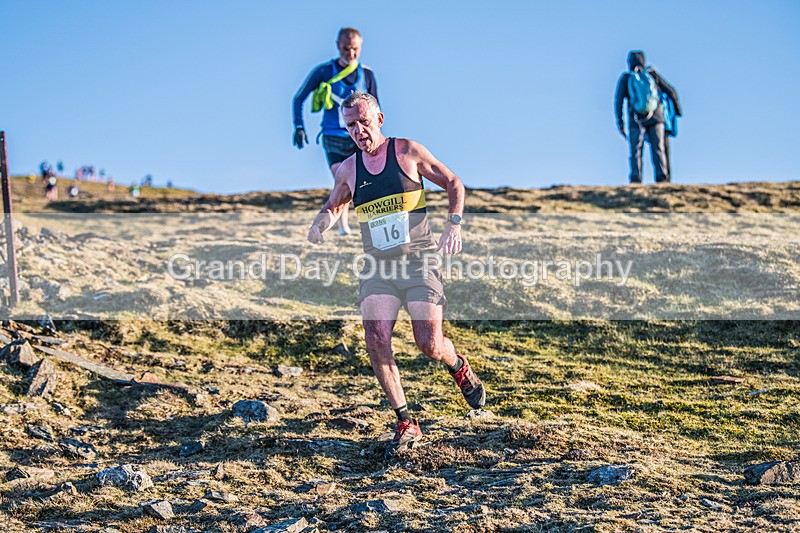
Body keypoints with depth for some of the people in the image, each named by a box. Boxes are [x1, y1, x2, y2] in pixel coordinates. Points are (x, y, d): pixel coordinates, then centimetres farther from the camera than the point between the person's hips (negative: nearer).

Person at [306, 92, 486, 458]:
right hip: (377, 265, 3)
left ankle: (459, 367, 28)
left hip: (418, 261, -3)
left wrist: (454, 225, -9)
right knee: (376, 343, -14)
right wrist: (321, 223, 2)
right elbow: (334, 206, 25)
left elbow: (453, 184, 6)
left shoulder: (408, 152, -2)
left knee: (430, 345, -10)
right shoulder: (347, 170, 7)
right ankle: (406, 424, -1)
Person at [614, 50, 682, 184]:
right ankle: (662, 179, -12)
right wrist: (678, 109, 25)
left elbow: (618, 100, -6)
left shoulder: (626, 78, 3)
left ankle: (636, 180, -12)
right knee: (658, 149, -1)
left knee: (636, 152, 0)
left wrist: (619, 123, -3)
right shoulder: (652, 75, 7)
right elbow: (671, 92, 9)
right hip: (656, 118, 1)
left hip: (636, 121, -1)